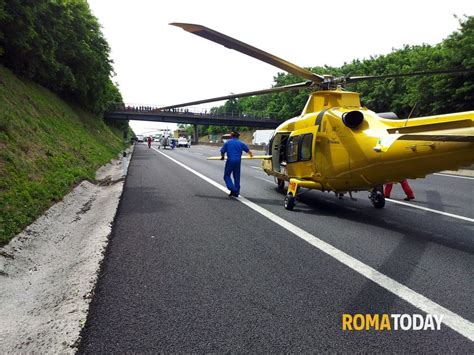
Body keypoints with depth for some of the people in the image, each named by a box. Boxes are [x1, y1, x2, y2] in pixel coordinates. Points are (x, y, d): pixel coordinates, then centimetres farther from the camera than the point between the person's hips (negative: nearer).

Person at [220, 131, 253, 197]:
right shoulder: (240, 143, 11)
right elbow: (248, 150, 22)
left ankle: (233, 190, -10)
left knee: (227, 176, 6)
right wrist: (251, 155, 45)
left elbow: (222, 151, 4)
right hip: (238, 161, 3)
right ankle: (236, 192, 15)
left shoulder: (227, 143, 4)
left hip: (230, 161, -3)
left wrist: (222, 157, 26)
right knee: (237, 177, 11)